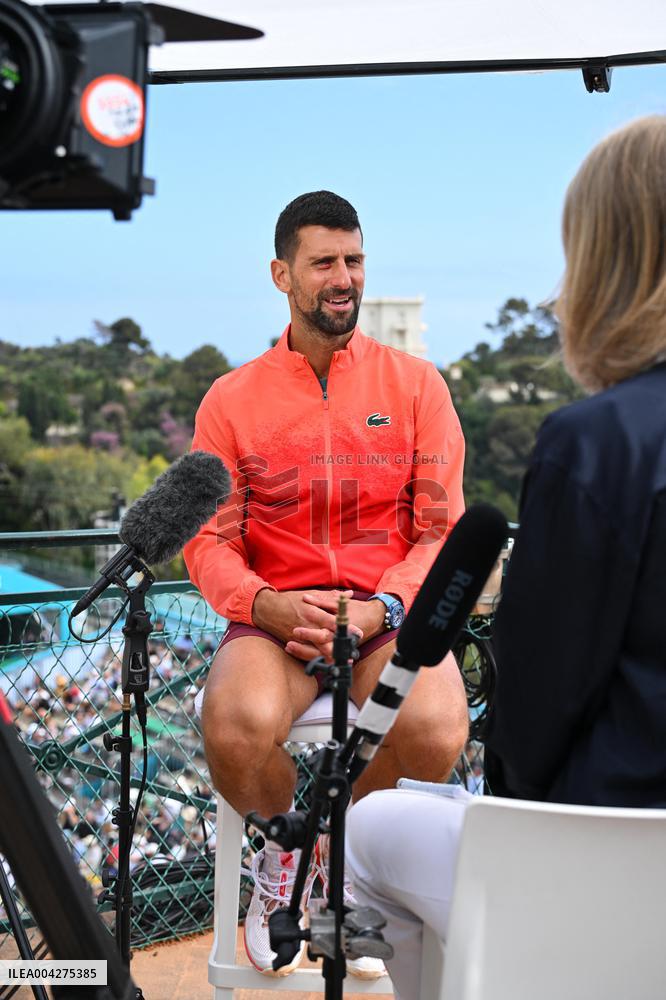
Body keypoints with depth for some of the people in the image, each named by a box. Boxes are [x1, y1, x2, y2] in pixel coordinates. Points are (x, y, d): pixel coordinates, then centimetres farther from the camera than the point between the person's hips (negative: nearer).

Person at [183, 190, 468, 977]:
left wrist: (380, 610, -16)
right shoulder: (232, 399, 7)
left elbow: (441, 529, 2)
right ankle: (287, 845, 5)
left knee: (436, 731, -32)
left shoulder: (415, 384, 6)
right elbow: (209, 539, 4)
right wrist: (269, 606, -17)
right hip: (276, 617, 0)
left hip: (389, 616, 0)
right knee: (237, 727, -33)